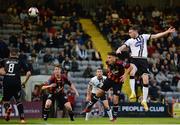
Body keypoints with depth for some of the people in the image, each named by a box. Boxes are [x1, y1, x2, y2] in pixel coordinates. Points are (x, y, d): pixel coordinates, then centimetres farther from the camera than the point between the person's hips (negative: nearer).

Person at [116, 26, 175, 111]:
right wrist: (119, 49, -27)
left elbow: (155, 36, 9)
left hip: (143, 60, 1)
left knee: (146, 81, -3)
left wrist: (167, 32, 2)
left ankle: (144, 101, 10)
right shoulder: (130, 41, 10)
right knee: (132, 72, -34)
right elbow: (123, 46, -3)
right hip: (134, 59, -1)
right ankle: (133, 92, -28)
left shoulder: (143, 37, 11)